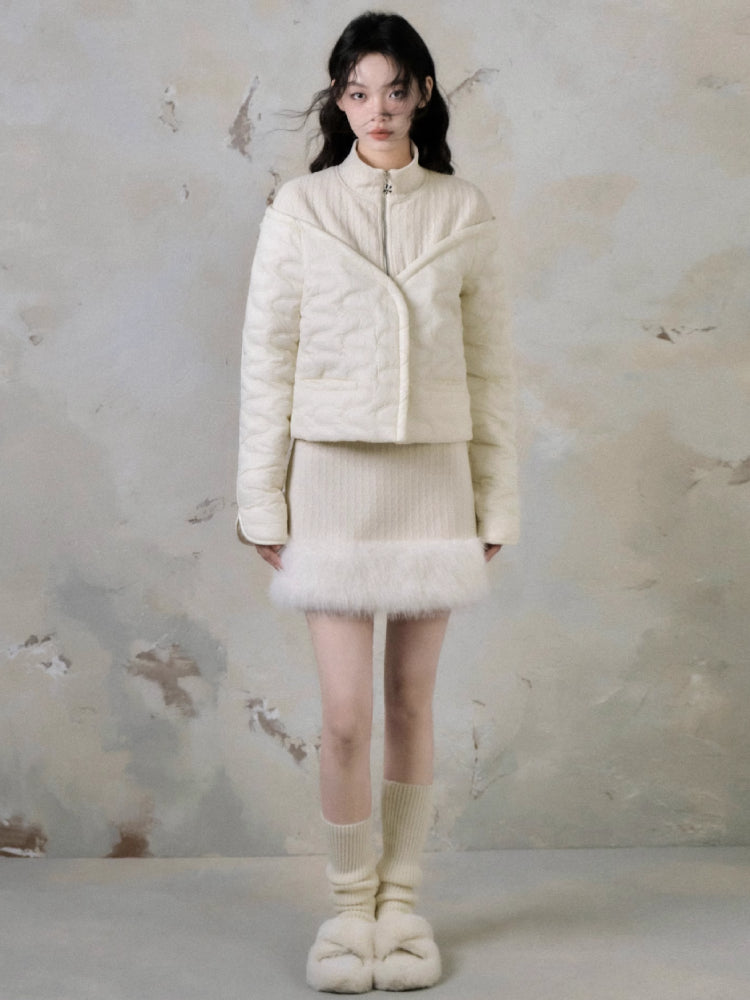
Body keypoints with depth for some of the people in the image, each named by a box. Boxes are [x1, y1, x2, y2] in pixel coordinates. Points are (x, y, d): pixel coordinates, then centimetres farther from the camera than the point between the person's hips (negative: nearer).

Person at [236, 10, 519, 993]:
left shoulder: (464, 213, 4)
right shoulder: (300, 209, 1)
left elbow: (490, 365, 6)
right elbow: (266, 361, 1)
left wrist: (497, 501, 3)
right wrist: (263, 501, -3)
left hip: (433, 476, 1)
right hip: (332, 475, -1)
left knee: (412, 702, 8)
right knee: (346, 714, -2)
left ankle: (402, 896, 22)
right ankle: (349, 901, 16)